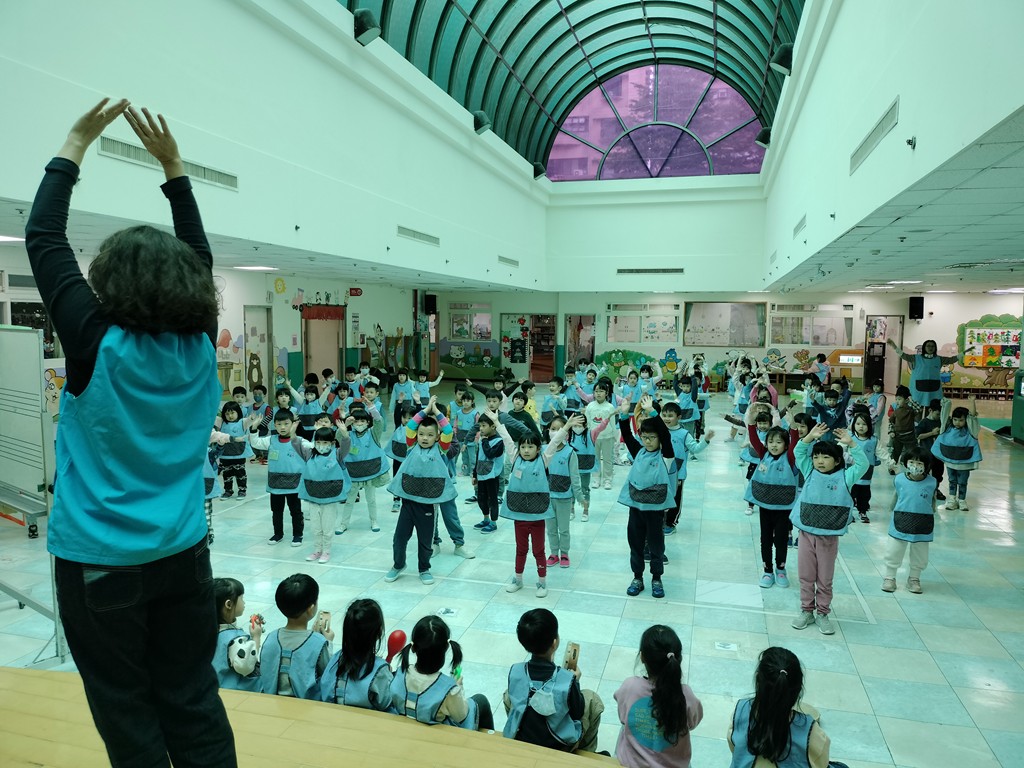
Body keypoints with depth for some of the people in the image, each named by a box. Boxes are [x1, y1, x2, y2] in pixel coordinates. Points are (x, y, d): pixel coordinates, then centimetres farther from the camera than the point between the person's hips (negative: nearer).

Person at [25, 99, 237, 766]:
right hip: (184, 555, 4)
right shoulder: (200, 347, -5)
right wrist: (173, 166, 11)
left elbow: (43, 239, -4)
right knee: (195, 704, 13)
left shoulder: (97, 347, -15)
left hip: (99, 563, -3)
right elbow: (198, 260, 9)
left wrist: (75, 145, 4)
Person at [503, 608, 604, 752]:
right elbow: (578, 714, -10)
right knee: (592, 699, 14)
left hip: (519, 741, 2)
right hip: (560, 746, -2)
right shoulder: (567, 679, -27)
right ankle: (586, 753, 29)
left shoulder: (514, 672, -19)